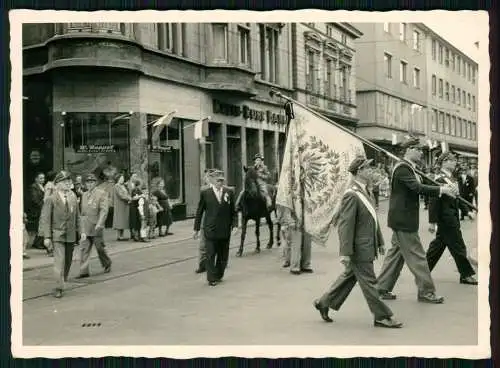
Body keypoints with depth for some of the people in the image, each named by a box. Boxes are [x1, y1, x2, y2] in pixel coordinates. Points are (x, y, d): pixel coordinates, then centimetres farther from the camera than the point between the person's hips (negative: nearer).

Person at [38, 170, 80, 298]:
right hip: (57, 234, -5)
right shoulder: (51, 198, -9)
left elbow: (77, 215, 13)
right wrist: (47, 236, -14)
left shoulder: (73, 197, 7)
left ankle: (63, 281, 31)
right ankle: (59, 287, -3)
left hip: (71, 235, 5)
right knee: (59, 261, -11)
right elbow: (45, 218, -9)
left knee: (68, 261, 13)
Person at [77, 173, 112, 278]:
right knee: (84, 248, -1)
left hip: (96, 226, -5)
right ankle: (84, 271, 1)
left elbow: (104, 210, -12)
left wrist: (99, 224, -22)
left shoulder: (101, 193, -4)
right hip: (85, 226, 5)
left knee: (99, 247, 6)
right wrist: (82, 228, 16)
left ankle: (107, 264, 28)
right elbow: (83, 211, 18)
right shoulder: (84, 195, 14)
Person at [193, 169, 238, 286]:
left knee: (223, 255, 9)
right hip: (210, 230, -2)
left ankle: (218, 275, 24)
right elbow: (199, 212, 5)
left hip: (225, 230, 2)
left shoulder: (229, 193, 7)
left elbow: (233, 211, 10)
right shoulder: (205, 193, 1)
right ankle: (212, 278, 7)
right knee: (210, 255, -1)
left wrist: (235, 225, -2)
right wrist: (196, 228, 3)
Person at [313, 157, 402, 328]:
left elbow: (373, 219, 19)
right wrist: (345, 252, -22)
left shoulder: (366, 191, 11)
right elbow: (345, 225, -21)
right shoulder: (351, 195, -20)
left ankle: (324, 303, 30)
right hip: (359, 248, -10)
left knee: (349, 276, 18)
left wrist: (379, 241, 20)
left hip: (367, 245, 10)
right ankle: (382, 316, 14)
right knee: (369, 282, 2)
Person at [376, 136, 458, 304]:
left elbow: (418, 188, 11)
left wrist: (444, 188, -1)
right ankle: (426, 292, 7)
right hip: (403, 220, -10)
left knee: (396, 253, 15)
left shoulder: (408, 168, 15)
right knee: (416, 255, -2)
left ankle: (383, 288, 21)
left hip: (402, 219, 10)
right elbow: (417, 188, -28)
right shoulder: (402, 168, -18)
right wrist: (442, 190, -23)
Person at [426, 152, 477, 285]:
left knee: (438, 245, 14)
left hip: (453, 217, 9)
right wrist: (432, 221, -20)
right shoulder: (439, 179, -16)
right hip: (446, 218, -9)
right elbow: (434, 201, -19)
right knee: (458, 246, -1)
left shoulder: (452, 179, 12)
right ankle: (466, 275, 9)